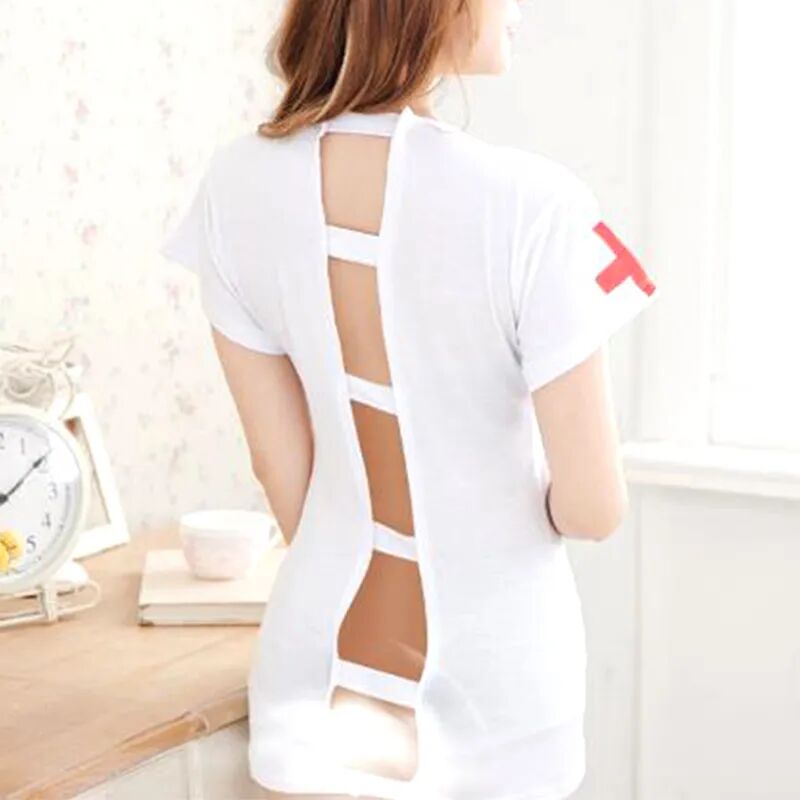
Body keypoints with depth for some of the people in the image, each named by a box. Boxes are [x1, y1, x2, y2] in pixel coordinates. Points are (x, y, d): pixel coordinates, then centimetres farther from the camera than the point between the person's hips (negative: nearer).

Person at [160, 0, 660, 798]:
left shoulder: (237, 186, -14)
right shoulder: (530, 205, -28)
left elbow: (281, 465, -3)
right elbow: (592, 508, -19)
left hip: (329, 655, 2)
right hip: (487, 670, -1)